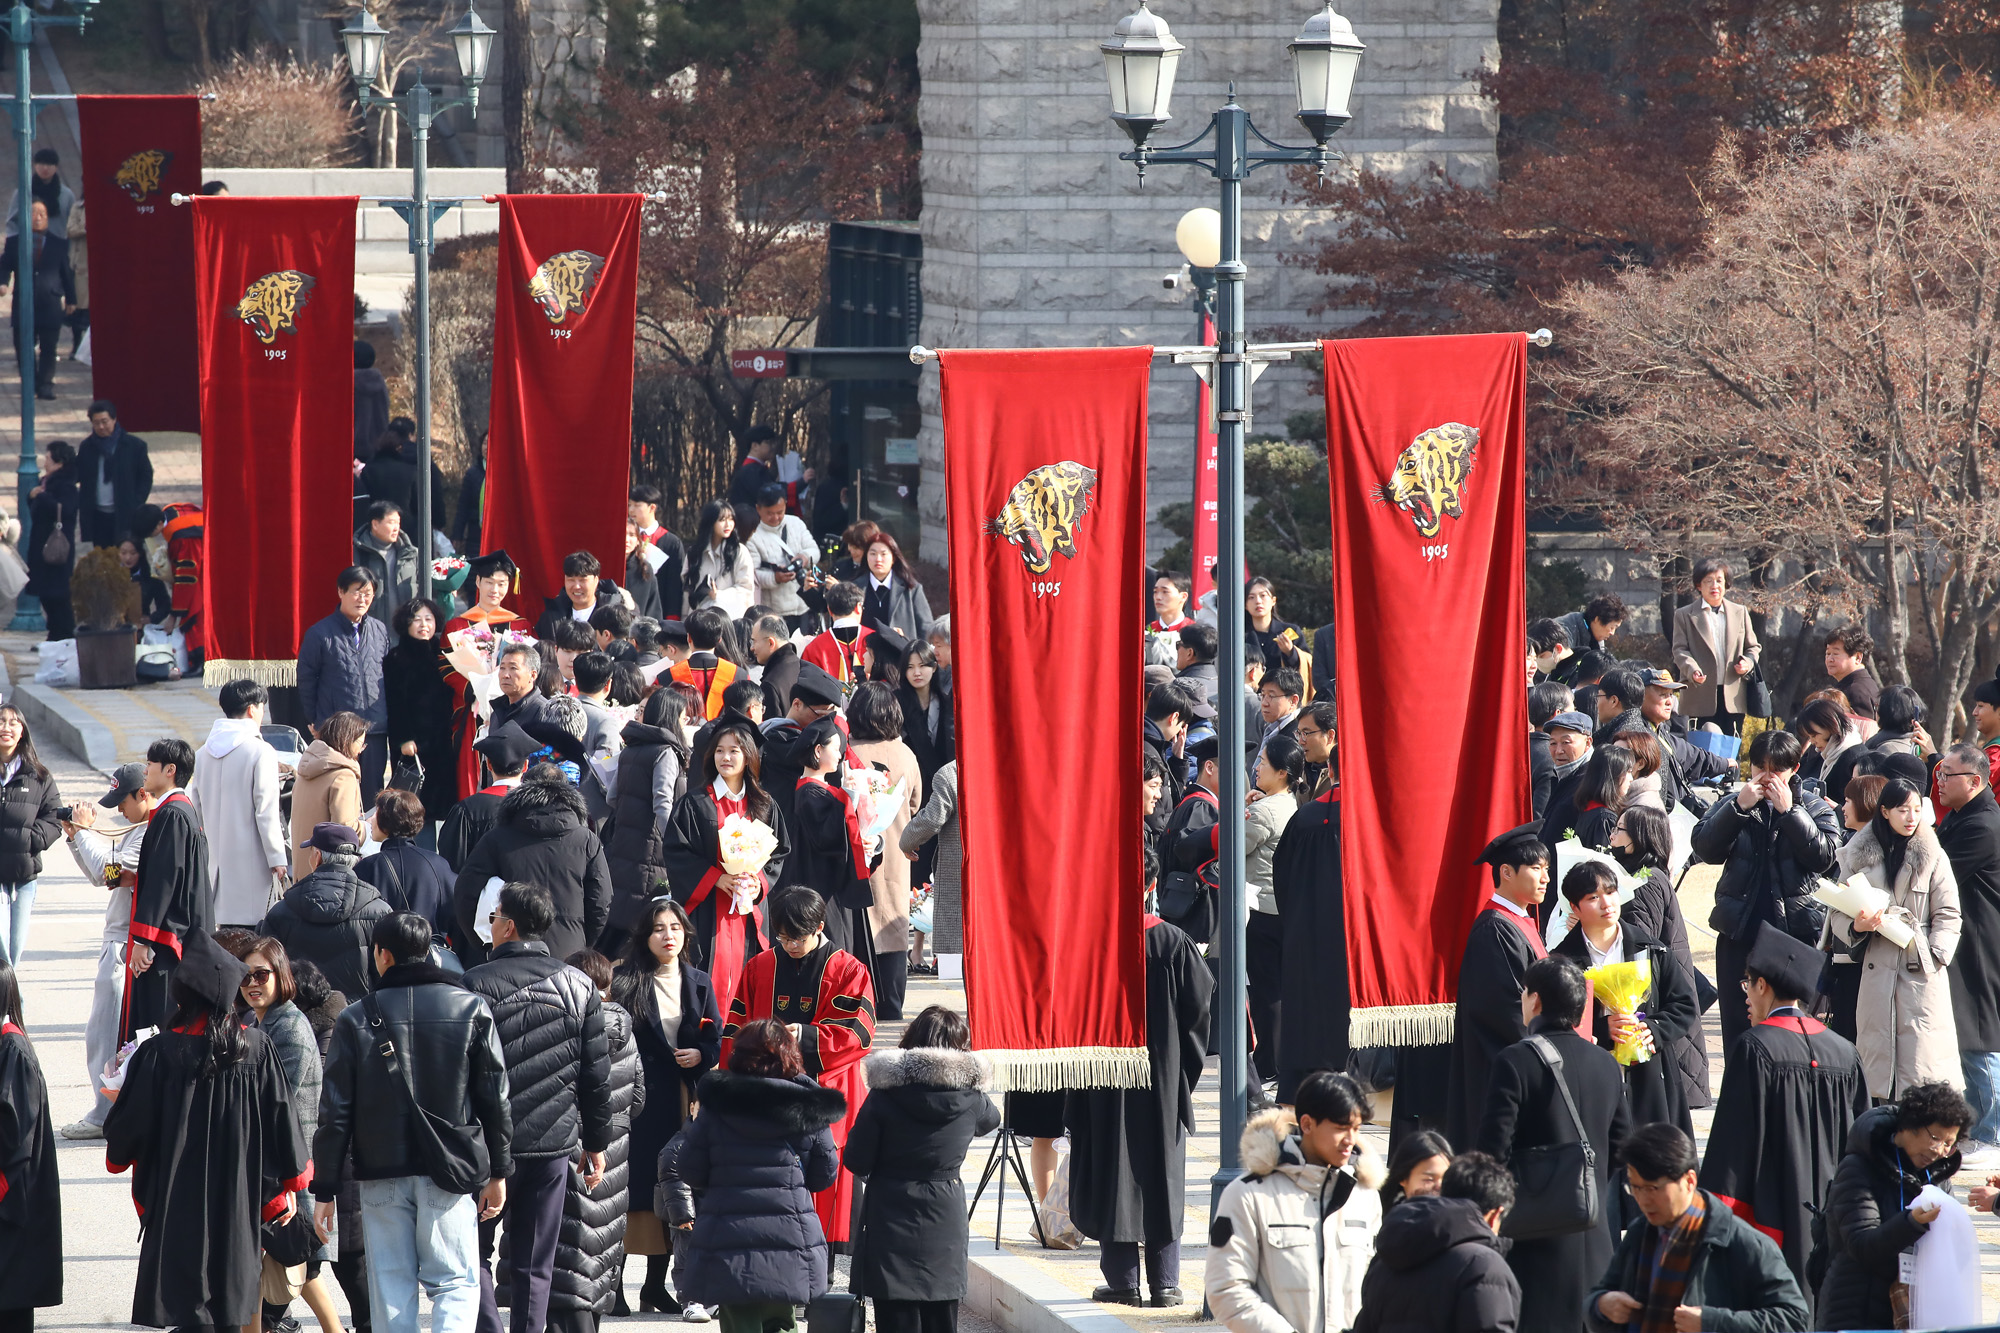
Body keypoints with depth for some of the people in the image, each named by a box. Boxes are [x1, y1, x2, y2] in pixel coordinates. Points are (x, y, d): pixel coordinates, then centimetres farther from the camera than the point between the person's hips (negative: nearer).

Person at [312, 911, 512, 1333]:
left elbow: (335, 1112, 0)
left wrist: (325, 1188, 5)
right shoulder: (472, 1009, 1)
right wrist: (498, 1172, 11)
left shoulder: (356, 1020, 0)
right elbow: (495, 1098, 3)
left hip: (381, 1175, 1)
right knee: (456, 1283, 1)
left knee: (391, 1287, 7)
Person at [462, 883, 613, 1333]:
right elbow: (597, 1077, 6)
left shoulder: (474, 986, -7)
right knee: (535, 1264, 9)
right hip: (555, 1144, 3)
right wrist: (596, 1143, 15)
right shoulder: (579, 987, 4)